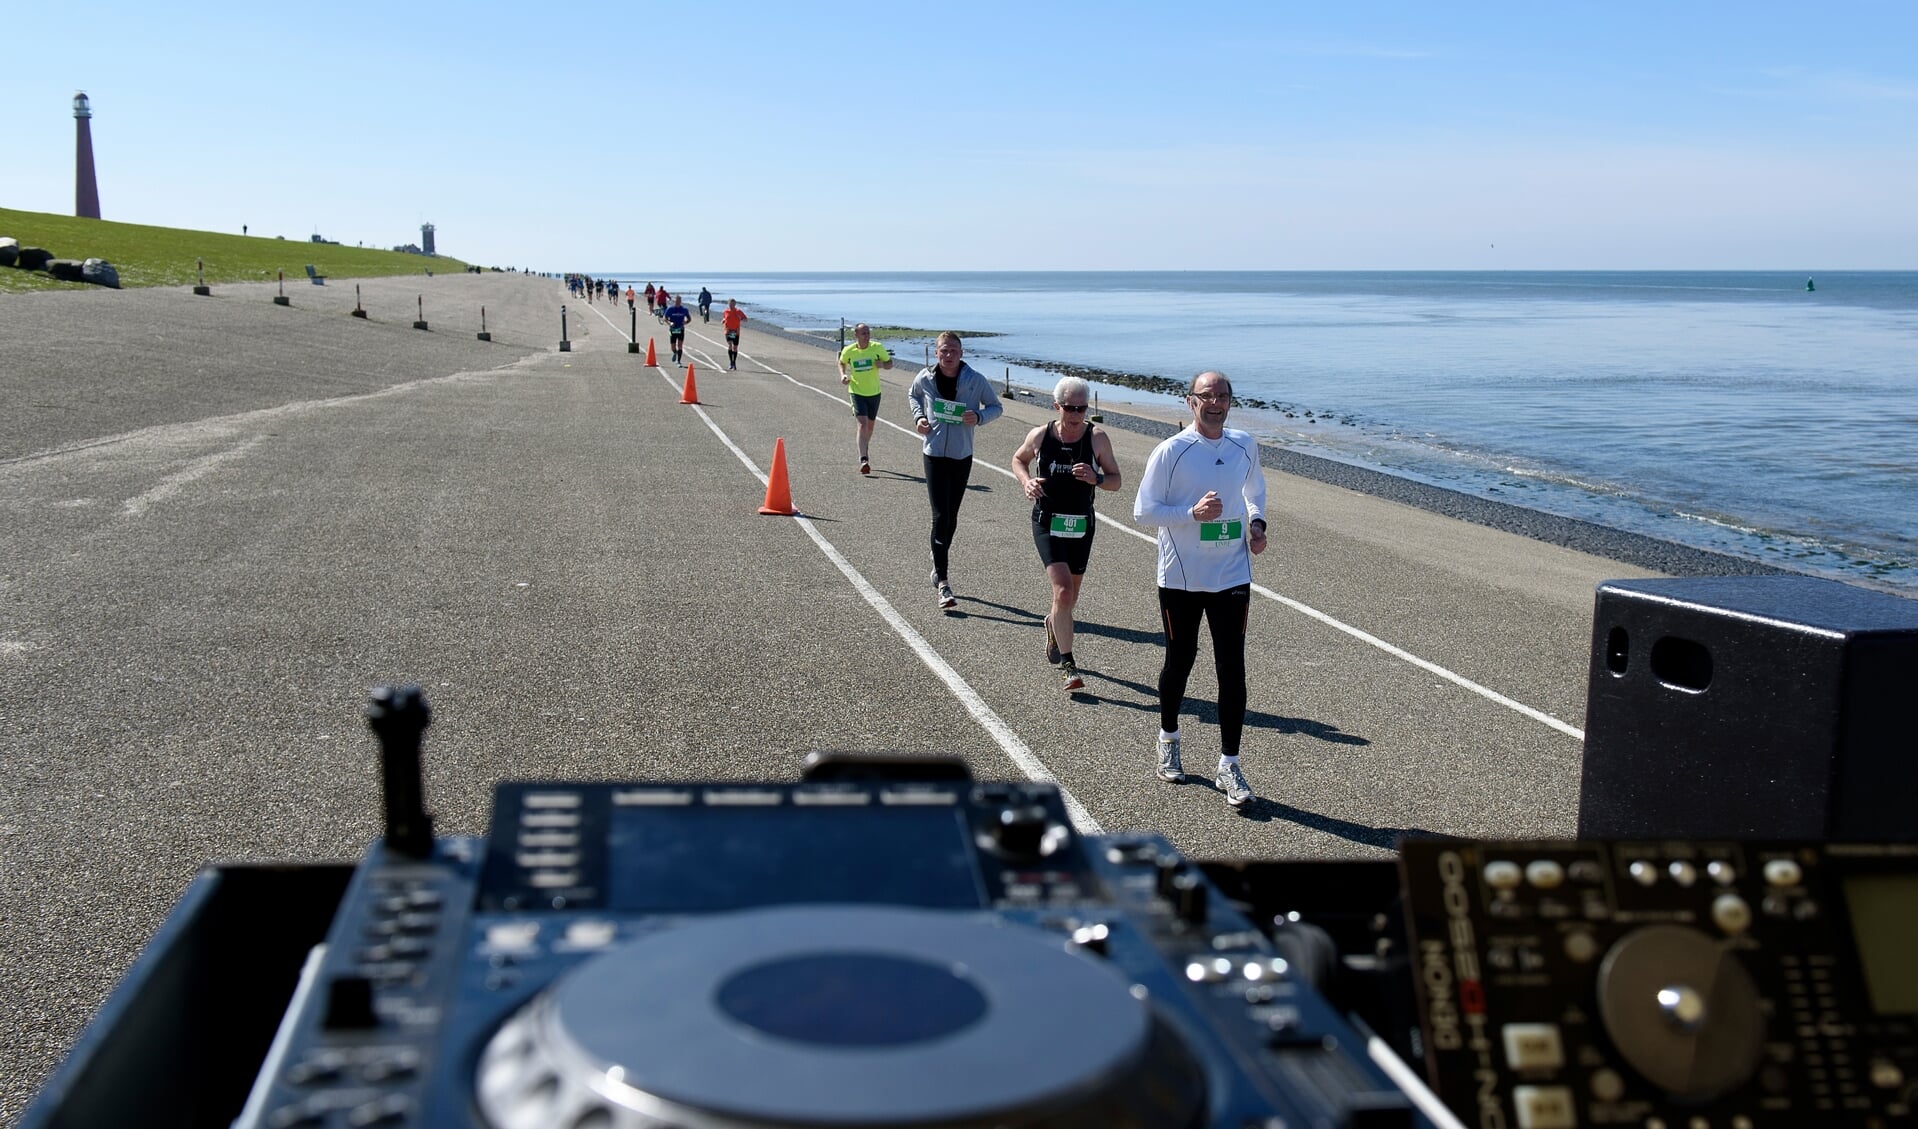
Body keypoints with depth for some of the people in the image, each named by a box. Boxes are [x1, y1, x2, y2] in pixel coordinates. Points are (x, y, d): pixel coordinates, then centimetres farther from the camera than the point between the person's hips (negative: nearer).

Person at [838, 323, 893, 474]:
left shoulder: (877, 348, -9)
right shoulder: (848, 351, -9)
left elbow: (889, 363, 3)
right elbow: (842, 363, 12)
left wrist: (882, 364, -19)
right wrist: (843, 375, -6)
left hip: (874, 392, 3)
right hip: (857, 392, -3)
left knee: (870, 425, 17)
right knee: (862, 423, -18)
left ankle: (864, 452, 42)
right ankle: (863, 460, -23)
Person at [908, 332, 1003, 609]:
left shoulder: (975, 380, -8)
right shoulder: (925, 378, -4)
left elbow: (996, 406, 4)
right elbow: (912, 395, 19)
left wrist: (979, 416, -16)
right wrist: (919, 416, 0)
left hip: (962, 456, 1)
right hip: (934, 454, -1)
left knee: (951, 516, 12)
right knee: (940, 516, -10)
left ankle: (938, 565, 36)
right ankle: (942, 583, -10)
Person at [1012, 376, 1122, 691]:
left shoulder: (1097, 438, -8)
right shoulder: (1039, 436, -7)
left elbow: (1116, 481, -3)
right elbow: (1018, 459, 13)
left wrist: (1095, 478, -24)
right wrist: (1026, 481, -7)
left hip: (1082, 524, 2)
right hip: (1047, 523, -2)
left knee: (1071, 595, 16)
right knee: (1063, 591, -17)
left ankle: (1053, 624, 51)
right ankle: (1066, 663, -8)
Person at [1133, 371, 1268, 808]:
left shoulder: (1245, 446, 4)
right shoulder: (1170, 452, -10)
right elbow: (1143, 511, -9)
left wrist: (1256, 522, 6)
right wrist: (1193, 513, -21)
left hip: (1232, 577, 3)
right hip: (1181, 579, -3)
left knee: (1232, 670, -1)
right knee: (1179, 662, 12)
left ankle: (1229, 766, 6)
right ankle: (1168, 739, 38)